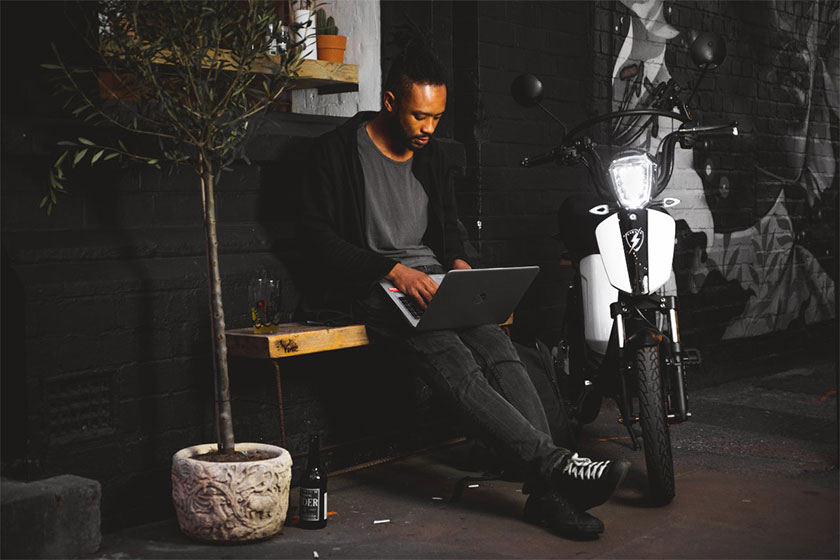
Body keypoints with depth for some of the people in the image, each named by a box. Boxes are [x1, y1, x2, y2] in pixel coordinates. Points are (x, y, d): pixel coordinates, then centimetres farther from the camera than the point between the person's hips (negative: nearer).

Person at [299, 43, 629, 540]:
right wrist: (393, 270, -20)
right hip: (369, 284, -6)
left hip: (430, 279, 6)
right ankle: (556, 462, -40)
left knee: (498, 347, -23)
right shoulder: (339, 150, -2)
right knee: (451, 361, -31)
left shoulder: (431, 156, 17)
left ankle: (547, 490, -32)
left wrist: (458, 261, 4)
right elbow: (318, 238, -9)